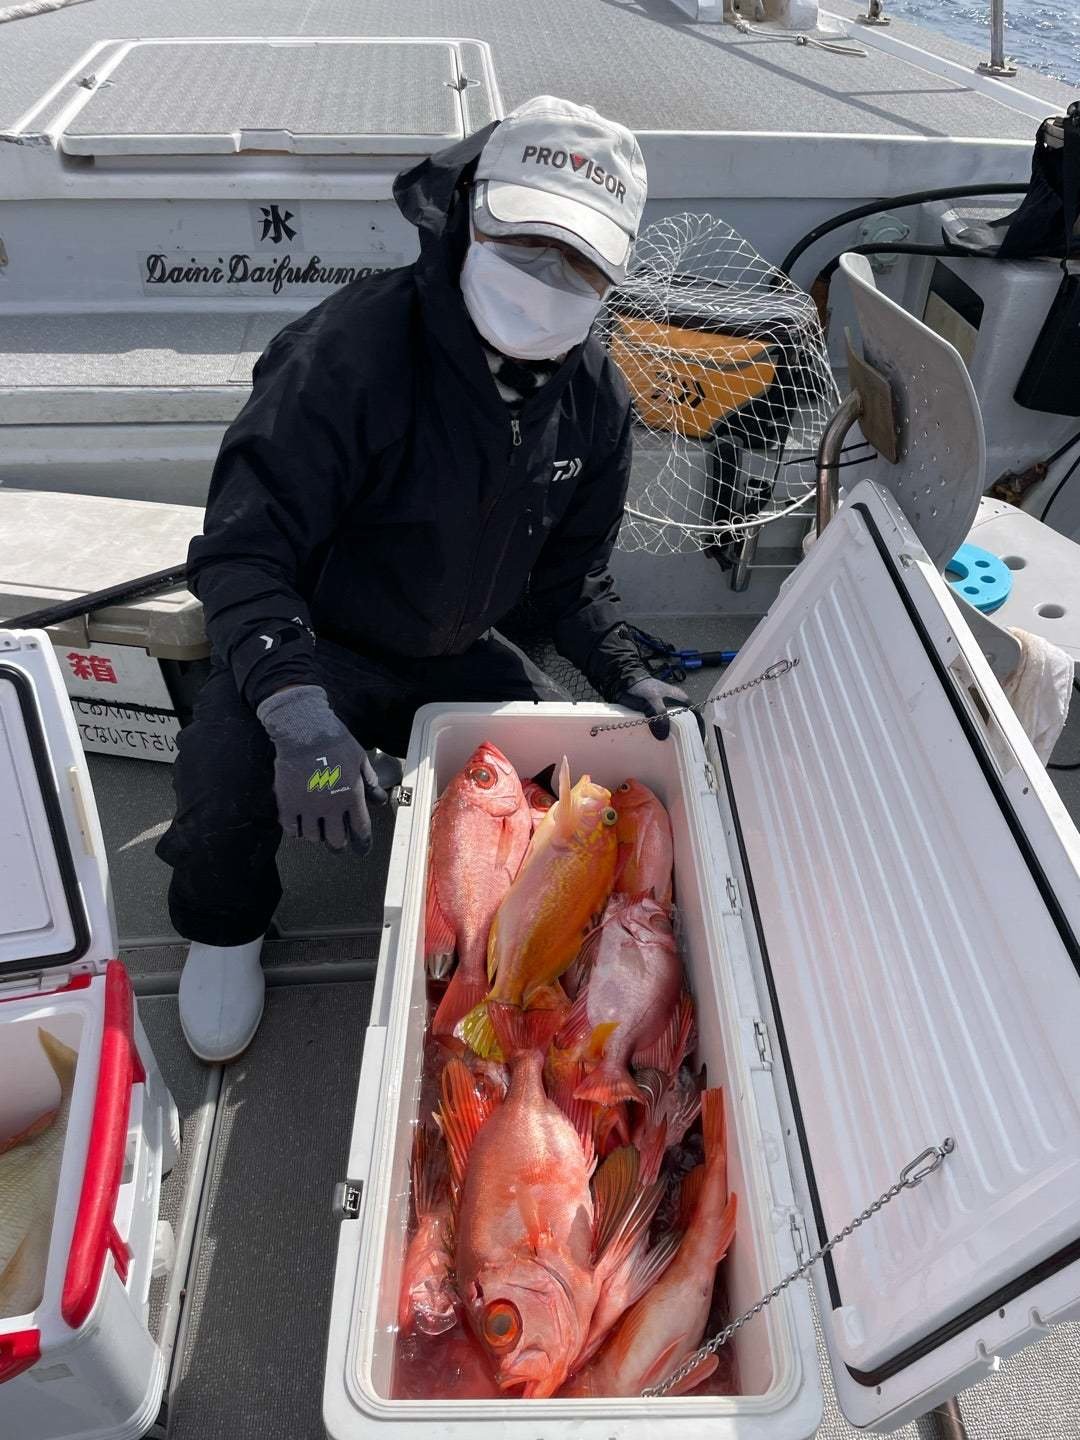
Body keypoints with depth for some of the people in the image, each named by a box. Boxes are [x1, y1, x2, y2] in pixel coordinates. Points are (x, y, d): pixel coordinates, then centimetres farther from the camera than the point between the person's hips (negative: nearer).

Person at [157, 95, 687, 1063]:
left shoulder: (595, 396, -6)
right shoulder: (353, 348, -27)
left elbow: (571, 571, 5)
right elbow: (242, 550, -31)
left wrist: (624, 675, -8)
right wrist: (296, 705, -47)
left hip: (452, 654, 6)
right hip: (308, 641, -5)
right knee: (228, 771, -31)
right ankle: (224, 922, 5)